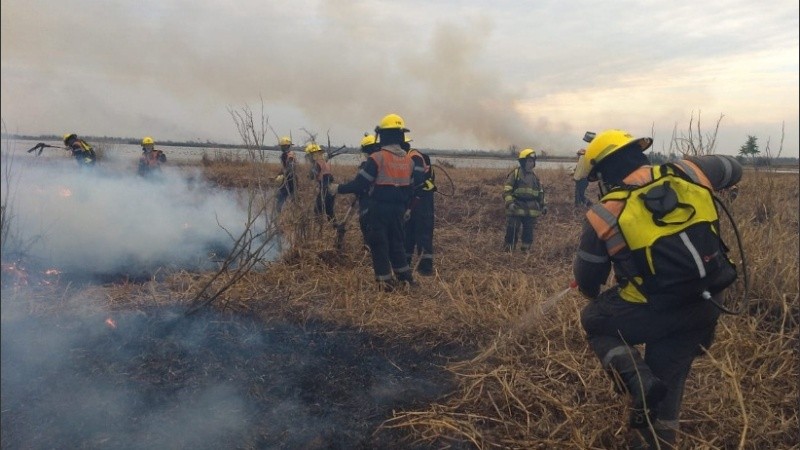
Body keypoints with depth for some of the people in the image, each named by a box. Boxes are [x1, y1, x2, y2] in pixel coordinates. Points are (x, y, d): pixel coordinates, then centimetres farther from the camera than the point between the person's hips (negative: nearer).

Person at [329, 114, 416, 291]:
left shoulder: (377, 158, -14)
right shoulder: (408, 161, 6)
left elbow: (360, 184, -15)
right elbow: (410, 189, 12)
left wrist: (338, 189, -2)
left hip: (379, 208, -6)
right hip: (398, 208, 6)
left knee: (378, 244, 5)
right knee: (396, 242, 19)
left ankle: (385, 281, 9)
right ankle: (405, 277, 24)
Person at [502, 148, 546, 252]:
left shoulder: (535, 177, 16)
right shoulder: (515, 174, -3)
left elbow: (540, 192, 25)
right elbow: (506, 190, -9)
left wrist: (543, 204, 17)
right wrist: (509, 203, -23)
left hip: (531, 210, 6)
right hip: (516, 208, -5)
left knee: (528, 232, 9)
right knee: (512, 232, -6)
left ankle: (525, 251, 21)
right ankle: (508, 253, 2)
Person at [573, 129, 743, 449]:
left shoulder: (604, 215, -10)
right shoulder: (686, 173, -1)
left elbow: (586, 280, 3)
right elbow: (733, 169, 23)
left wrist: (591, 292, 26)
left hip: (650, 314, -5)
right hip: (701, 313, 5)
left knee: (594, 320, 22)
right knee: (665, 383, 18)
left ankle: (634, 377, -2)